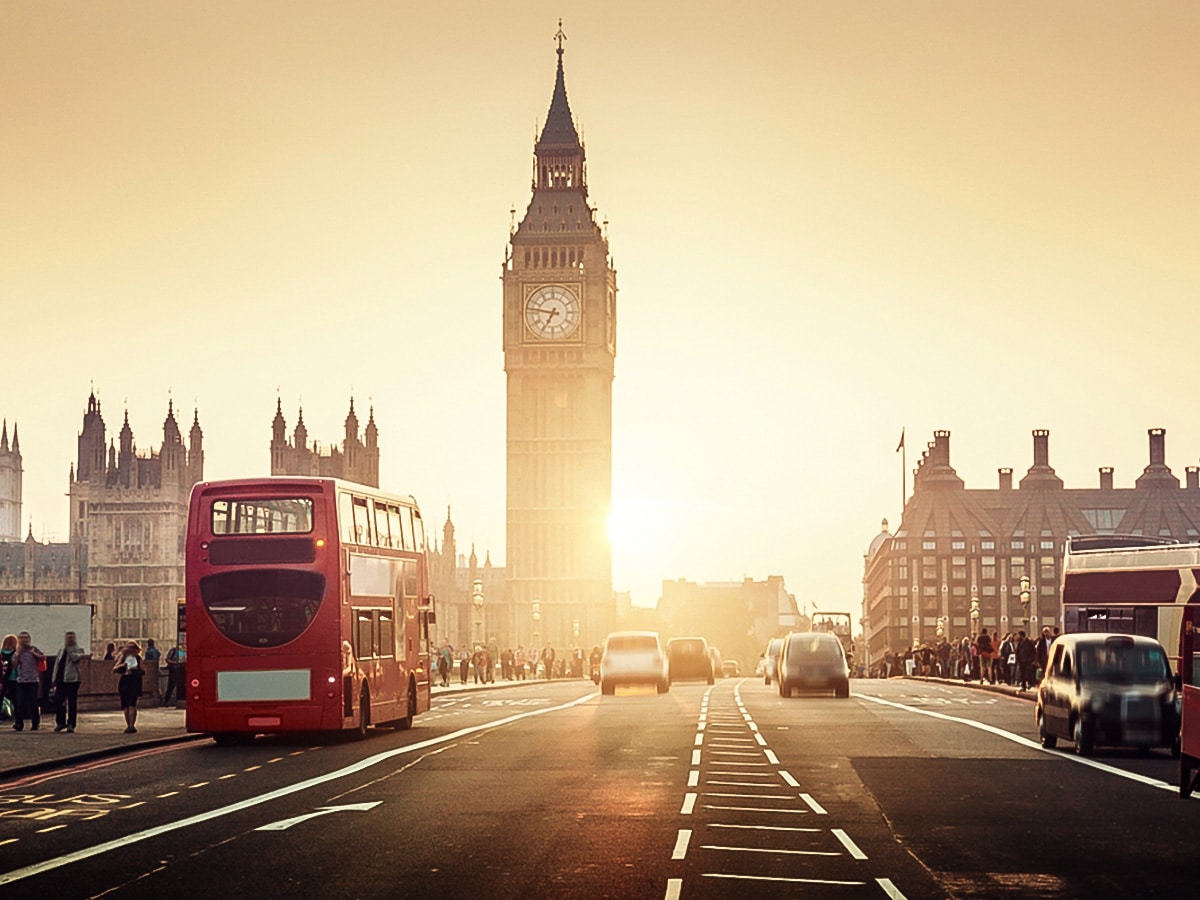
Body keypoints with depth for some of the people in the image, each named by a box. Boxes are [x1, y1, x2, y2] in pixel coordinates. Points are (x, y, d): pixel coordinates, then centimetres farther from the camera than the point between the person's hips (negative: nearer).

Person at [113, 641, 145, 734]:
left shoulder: (138, 658, 5)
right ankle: (128, 725, 15)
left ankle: (132, 725, -16)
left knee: (132, 705, -14)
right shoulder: (123, 657, 9)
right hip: (124, 682, 3)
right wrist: (120, 666, -13)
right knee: (125, 706, 4)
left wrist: (136, 670, -15)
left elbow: (143, 671, 3)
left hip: (135, 682, -3)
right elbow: (114, 669, 7)